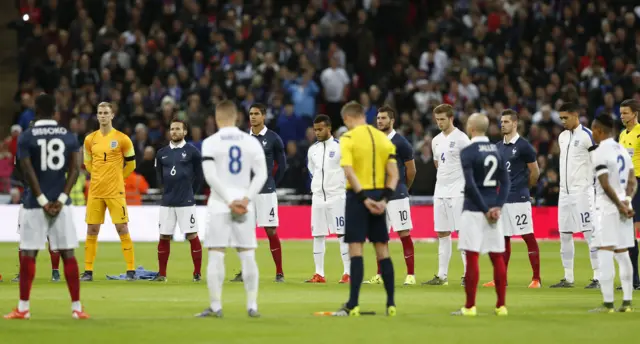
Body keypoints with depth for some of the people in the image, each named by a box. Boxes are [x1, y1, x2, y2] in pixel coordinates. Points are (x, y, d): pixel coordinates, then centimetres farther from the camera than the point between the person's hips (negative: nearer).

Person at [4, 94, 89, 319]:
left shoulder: (26, 138, -3)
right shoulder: (69, 137, 6)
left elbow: (28, 171, -11)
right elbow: (75, 169, -2)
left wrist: (42, 201, -9)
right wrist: (61, 199, -6)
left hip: (35, 203, -2)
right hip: (61, 203, 2)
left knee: (28, 254, 3)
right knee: (67, 254, 4)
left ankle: (23, 308, 2)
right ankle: (77, 308, 2)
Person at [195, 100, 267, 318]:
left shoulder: (210, 143, -4)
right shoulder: (251, 142, 6)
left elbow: (211, 176, -11)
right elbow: (261, 174, 0)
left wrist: (230, 200, -10)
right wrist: (246, 199, -5)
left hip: (219, 205, -3)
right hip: (245, 206, 3)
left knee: (216, 256, 0)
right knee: (248, 256, 6)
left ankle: (216, 307, -2)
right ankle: (252, 306, 4)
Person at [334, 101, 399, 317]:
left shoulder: (348, 138, -6)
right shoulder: (383, 138, 11)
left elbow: (348, 171, -18)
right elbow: (393, 173, 3)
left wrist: (364, 198, -19)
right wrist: (384, 199, -3)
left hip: (358, 196, -5)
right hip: (379, 196, 5)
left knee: (355, 249, -5)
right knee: (382, 250, 11)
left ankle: (353, 305, -9)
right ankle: (391, 304, 12)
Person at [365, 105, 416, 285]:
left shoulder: (400, 143, -7)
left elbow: (411, 170, 0)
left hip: (397, 196, -6)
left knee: (404, 234, -6)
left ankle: (411, 274, -4)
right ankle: (380, 275, 13)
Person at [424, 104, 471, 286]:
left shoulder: (461, 138, -8)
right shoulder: (436, 141, 13)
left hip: (457, 192, -7)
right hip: (440, 191, 7)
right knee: (442, 233, 8)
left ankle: (468, 274, -5)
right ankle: (442, 276, 11)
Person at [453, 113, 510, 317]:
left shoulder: (468, 152, -10)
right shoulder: (496, 150, 9)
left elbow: (470, 185, -17)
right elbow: (505, 182, 6)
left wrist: (485, 210, -12)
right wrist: (497, 206, -2)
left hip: (474, 209, -6)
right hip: (493, 207, 6)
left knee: (472, 257, -4)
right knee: (497, 257, 8)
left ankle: (470, 307, -3)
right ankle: (501, 305, 11)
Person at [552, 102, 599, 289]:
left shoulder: (587, 135, -9)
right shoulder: (562, 137, 13)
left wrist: (596, 188, -12)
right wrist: (563, 184, 18)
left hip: (582, 191, -8)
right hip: (565, 192, 8)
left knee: (590, 234, -8)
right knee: (564, 234, 8)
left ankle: (598, 278, -7)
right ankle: (568, 278, 14)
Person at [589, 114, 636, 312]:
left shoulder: (600, 153, -11)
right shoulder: (623, 150, 14)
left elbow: (606, 185, -17)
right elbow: (633, 181, 11)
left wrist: (620, 206, -11)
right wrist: (627, 201, -1)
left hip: (607, 207, -8)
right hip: (623, 208, 8)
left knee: (605, 253, -7)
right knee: (622, 254, 11)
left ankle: (608, 304, -11)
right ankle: (627, 302, 10)